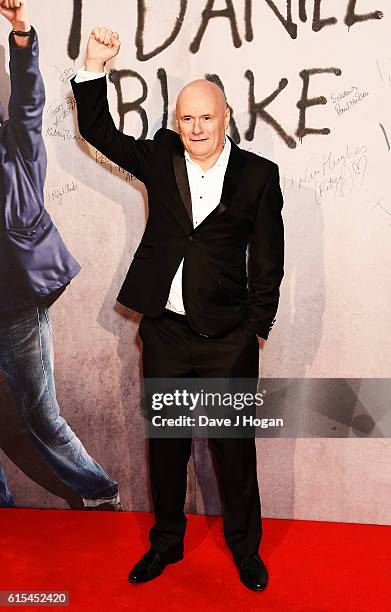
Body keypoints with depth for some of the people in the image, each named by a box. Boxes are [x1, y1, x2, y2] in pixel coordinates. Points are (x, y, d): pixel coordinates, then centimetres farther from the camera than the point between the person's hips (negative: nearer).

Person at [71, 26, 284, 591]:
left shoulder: (259, 175, -2)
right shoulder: (160, 157, 5)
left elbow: (269, 259, -1)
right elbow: (99, 133, 7)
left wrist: (257, 329, -3)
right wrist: (94, 68, -5)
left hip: (229, 338, -2)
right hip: (165, 332, 3)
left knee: (234, 447, 10)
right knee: (166, 443, 16)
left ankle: (245, 547, 33)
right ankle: (167, 542, 38)